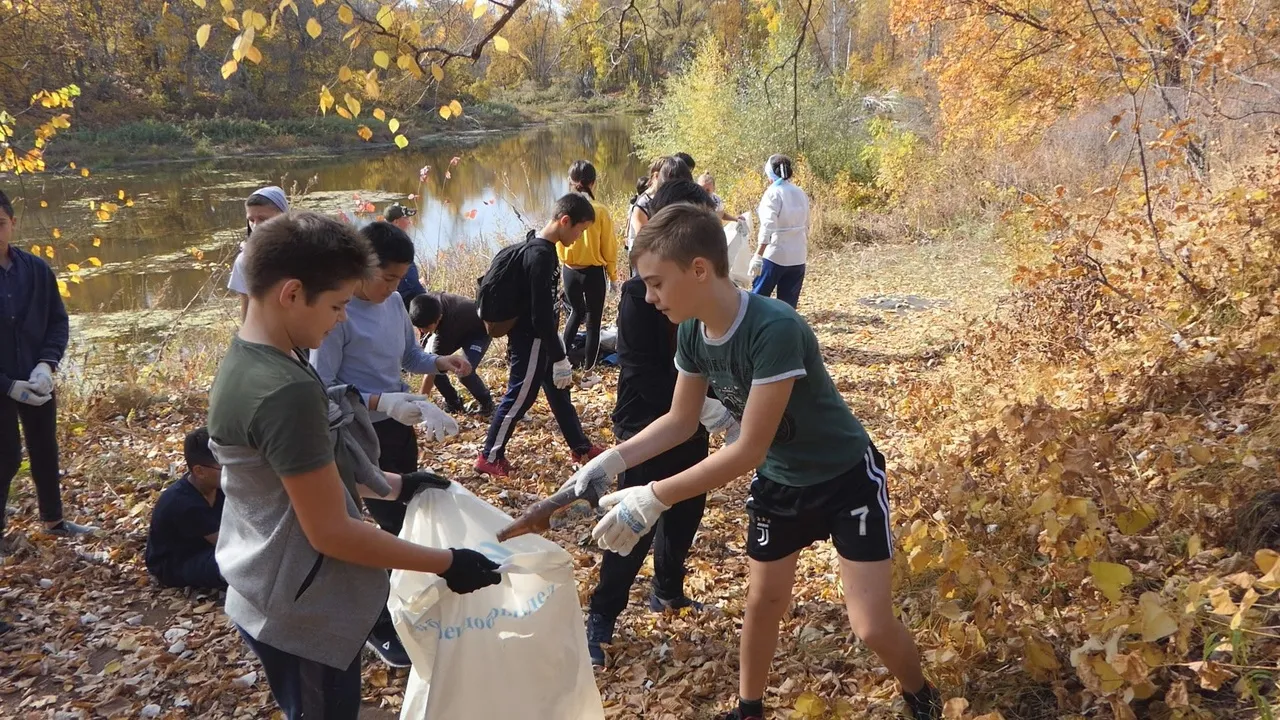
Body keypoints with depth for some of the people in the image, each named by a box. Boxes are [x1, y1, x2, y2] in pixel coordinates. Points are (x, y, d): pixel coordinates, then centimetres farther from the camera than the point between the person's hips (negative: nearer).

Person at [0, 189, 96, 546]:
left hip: (36, 381, 3)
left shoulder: (37, 269, -5)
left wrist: (46, 364, -13)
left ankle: (53, 520, 33)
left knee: (45, 451, 16)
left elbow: (58, 321, 2)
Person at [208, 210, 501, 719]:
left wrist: (395, 485, 14)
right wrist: (447, 564, -17)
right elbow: (331, 531, -25)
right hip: (303, 614, -9)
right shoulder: (286, 392, -29)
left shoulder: (246, 361, 2)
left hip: (274, 600, 9)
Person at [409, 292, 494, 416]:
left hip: (479, 332, -7)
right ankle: (453, 402, 9)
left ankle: (486, 402, 2)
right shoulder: (428, 303, -29)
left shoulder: (447, 329, -44)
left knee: (464, 371, -28)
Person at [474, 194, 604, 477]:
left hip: (538, 339, 10)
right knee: (519, 398, 2)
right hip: (530, 341, -10)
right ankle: (489, 457, 15)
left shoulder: (542, 247, 6)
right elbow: (541, 315, -27)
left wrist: (558, 354, 22)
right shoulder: (541, 256, -26)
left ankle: (581, 447, 32)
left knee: (559, 394, 19)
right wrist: (560, 358, -21)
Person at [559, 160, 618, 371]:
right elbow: (609, 247, -7)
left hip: (570, 272, 3)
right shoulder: (600, 211, -15)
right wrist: (613, 274, 6)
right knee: (593, 321, 9)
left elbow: (558, 243, 2)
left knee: (577, 311, 27)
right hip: (594, 272, -3)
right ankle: (588, 369, 14)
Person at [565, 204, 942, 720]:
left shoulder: (775, 329, -37)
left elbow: (748, 450, -34)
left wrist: (652, 499, -34)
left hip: (847, 477, -6)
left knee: (873, 627, -4)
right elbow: (681, 421, 0)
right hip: (778, 481, 6)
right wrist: (611, 461, -13)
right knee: (763, 601, 16)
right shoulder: (692, 332, -13)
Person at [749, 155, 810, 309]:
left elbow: (768, 227, -20)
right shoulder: (801, 194, 8)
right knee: (789, 304, 8)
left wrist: (758, 256, -22)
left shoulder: (773, 193, -11)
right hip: (797, 257, 6)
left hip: (775, 255, -6)